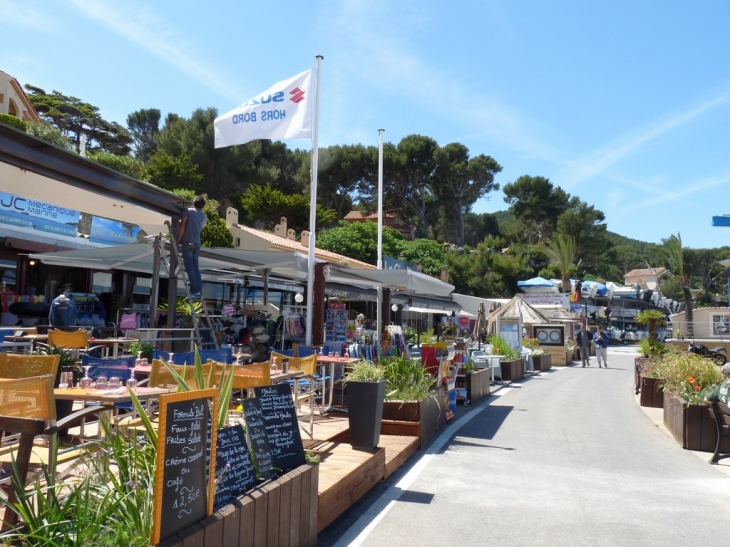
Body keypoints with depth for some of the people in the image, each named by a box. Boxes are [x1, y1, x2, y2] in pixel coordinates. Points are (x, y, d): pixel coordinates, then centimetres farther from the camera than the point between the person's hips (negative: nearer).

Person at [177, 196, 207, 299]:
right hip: (197, 244, 5)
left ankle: (195, 291, -15)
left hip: (188, 242, -5)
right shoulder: (204, 216, 15)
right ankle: (199, 291, 4)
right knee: (196, 268, 9)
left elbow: (182, 225, -10)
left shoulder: (188, 211, 0)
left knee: (190, 268, -8)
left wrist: (178, 239, -4)